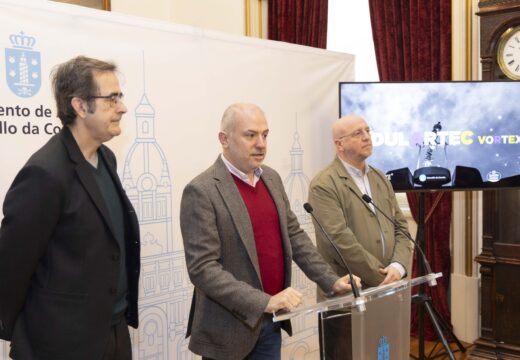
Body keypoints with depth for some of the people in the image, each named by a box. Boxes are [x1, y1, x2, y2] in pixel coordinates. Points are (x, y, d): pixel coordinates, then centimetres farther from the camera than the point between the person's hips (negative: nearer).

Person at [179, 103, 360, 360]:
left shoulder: (272, 178, 7)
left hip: (272, 321, 6)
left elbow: (294, 236, 12)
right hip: (230, 328, -6)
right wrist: (265, 302, -24)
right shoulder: (202, 191, -16)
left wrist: (331, 281, 2)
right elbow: (202, 268, -20)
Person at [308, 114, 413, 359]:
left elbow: (400, 227, 9)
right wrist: (381, 278, -16)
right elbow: (341, 240, -20)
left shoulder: (380, 179, 13)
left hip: (385, 292, 7)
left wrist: (398, 266, -9)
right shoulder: (324, 185, -12)